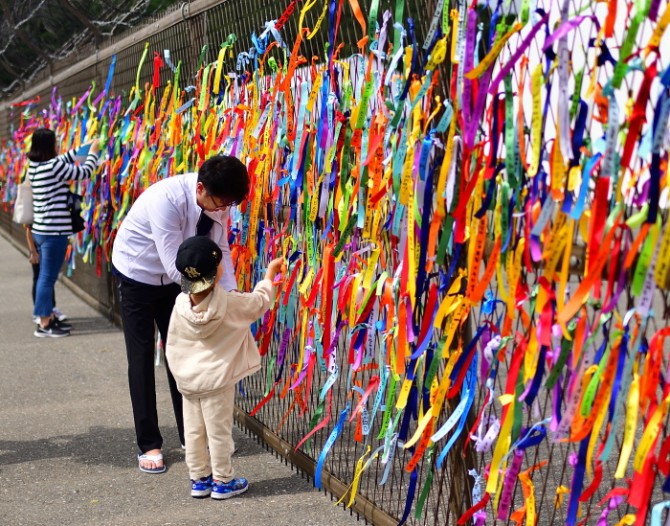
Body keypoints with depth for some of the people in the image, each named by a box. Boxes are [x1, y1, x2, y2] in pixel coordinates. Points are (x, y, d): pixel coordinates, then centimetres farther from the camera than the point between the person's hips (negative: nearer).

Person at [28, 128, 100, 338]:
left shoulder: (34, 166, 8)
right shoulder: (54, 166, -17)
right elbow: (84, 172, -6)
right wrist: (93, 152, 10)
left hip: (40, 230, 9)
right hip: (54, 232, -9)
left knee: (45, 276, 16)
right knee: (48, 277, -4)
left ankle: (48, 318, 25)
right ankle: (44, 325, 1)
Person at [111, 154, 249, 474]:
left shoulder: (217, 200, -18)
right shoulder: (166, 199, -37)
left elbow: (220, 249, -11)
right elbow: (174, 262, -37)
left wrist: (230, 292, -25)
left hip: (172, 280, 6)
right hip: (138, 276, -5)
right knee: (142, 359, -1)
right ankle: (148, 445, 8)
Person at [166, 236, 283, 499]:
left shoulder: (181, 303, -7)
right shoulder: (229, 303, -17)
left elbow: (172, 344, 2)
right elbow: (260, 301, -1)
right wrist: (270, 273, 14)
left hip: (188, 379, 4)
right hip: (217, 379, -4)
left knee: (193, 431, 13)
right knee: (219, 431, 6)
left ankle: (199, 479, 24)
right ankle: (223, 481, 16)